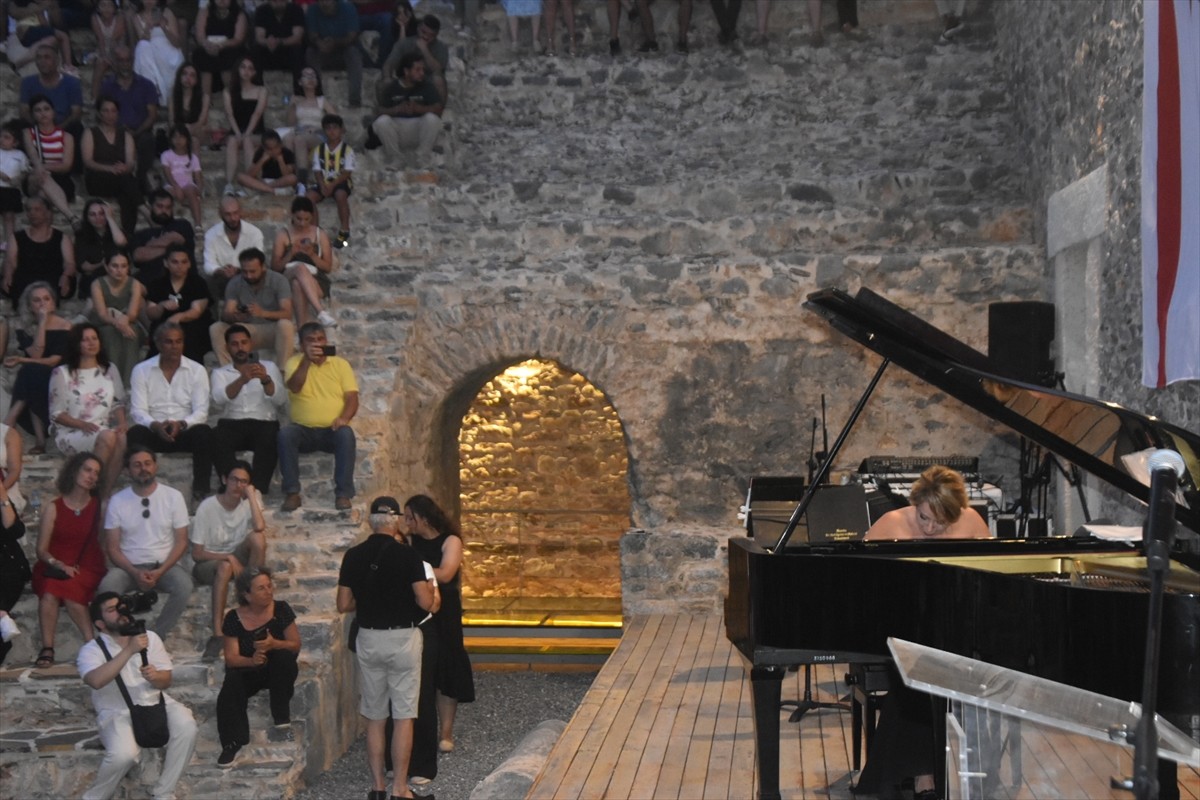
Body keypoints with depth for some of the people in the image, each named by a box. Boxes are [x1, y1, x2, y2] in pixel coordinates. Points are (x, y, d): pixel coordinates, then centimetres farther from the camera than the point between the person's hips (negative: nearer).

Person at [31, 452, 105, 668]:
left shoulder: (98, 507, 9)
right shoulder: (53, 508, 7)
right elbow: (41, 549, 3)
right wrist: (59, 564, -15)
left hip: (87, 568, -1)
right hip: (53, 566, 1)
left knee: (69, 591, -33)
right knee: (49, 591, -32)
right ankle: (47, 649, -28)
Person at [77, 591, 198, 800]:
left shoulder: (150, 637, 6)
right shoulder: (91, 650, -8)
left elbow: (166, 681, 6)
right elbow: (96, 680, -29)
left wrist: (155, 677, -19)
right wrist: (129, 650, -32)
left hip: (155, 702, 4)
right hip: (117, 713, -4)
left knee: (186, 726, -25)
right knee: (123, 753, -33)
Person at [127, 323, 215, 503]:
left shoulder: (197, 371, 6)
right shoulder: (141, 370, 6)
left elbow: (201, 411, -3)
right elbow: (138, 410, -2)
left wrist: (181, 424, -24)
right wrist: (156, 425, -24)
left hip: (185, 432, 0)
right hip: (154, 432, 0)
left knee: (204, 432, -33)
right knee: (134, 434, -32)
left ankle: (200, 490, -25)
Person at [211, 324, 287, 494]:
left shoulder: (269, 367, 17)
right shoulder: (220, 372, 17)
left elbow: (281, 400, 1)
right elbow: (218, 400, -6)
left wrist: (266, 380, -19)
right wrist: (241, 380, -23)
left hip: (264, 423, 0)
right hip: (232, 424, 1)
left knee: (269, 440, -36)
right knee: (218, 439, -34)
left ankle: (257, 490, -39)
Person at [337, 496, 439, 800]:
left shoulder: (353, 556, -1)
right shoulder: (407, 555, -11)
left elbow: (344, 605, 2)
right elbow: (425, 602, -15)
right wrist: (433, 596, 7)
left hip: (369, 639, 3)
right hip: (403, 638, -3)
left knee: (374, 717, 13)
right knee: (403, 717, 3)